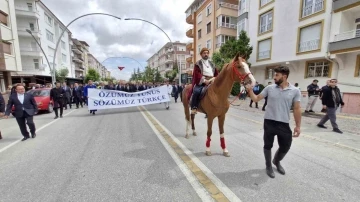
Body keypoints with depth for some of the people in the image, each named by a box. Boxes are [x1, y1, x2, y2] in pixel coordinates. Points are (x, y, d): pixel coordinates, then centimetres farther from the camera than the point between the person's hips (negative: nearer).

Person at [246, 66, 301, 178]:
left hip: (284, 124, 1)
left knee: (285, 147, 13)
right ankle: (268, 166, 32)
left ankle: (276, 161, 43)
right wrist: (250, 90, -12)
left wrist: (298, 126, 0)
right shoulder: (270, 88, -1)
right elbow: (256, 99, 3)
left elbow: (297, 109, 0)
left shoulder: (295, 91, -2)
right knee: (268, 145, 10)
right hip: (269, 122, 0)